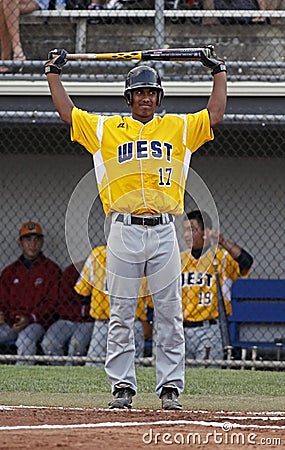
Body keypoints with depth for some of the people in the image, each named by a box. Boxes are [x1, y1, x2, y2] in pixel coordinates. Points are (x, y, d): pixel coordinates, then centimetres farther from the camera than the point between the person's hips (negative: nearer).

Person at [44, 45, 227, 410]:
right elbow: (67, 113, 10)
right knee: (121, 314, 0)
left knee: (169, 314, 0)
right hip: (124, 232, 0)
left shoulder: (179, 128, 13)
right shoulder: (105, 129, 11)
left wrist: (219, 72, 15)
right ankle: (122, 387, 4)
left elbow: (215, 115, 11)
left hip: (163, 232, 1)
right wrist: (53, 73, 12)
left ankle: (170, 388, 4)